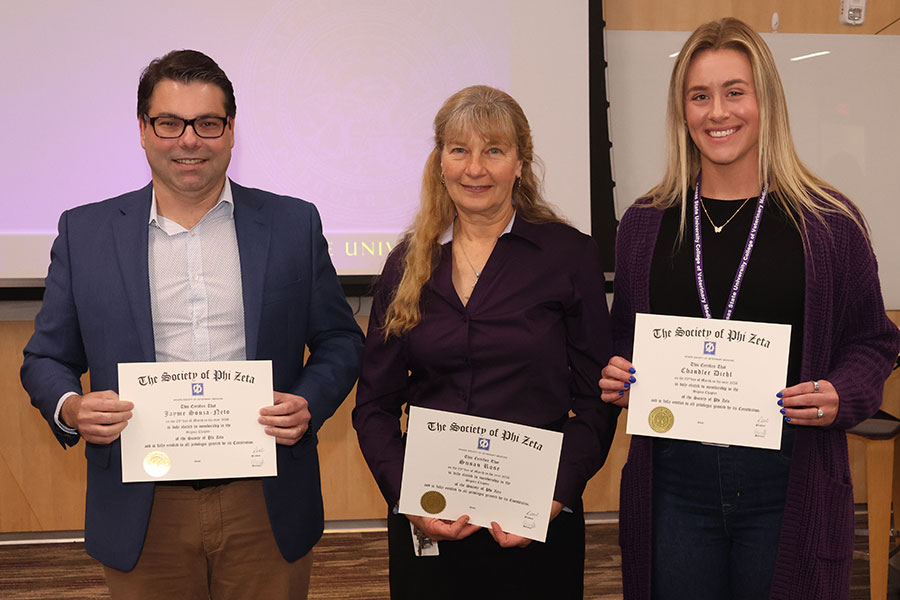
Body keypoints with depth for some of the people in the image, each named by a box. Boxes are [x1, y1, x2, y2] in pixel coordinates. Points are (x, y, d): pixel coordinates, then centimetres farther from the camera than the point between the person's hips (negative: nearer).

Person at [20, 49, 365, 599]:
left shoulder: (293, 224, 2)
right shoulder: (85, 232, 4)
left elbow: (339, 339, 6)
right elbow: (46, 357, 8)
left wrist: (310, 404, -13)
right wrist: (70, 408, -13)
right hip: (143, 515, 1)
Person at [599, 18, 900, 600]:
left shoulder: (828, 222, -3)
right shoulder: (645, 224, 4)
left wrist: (840, 398, -15)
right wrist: (616, 378, -7)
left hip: (786, 485, -1)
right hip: (674, 482, 2)